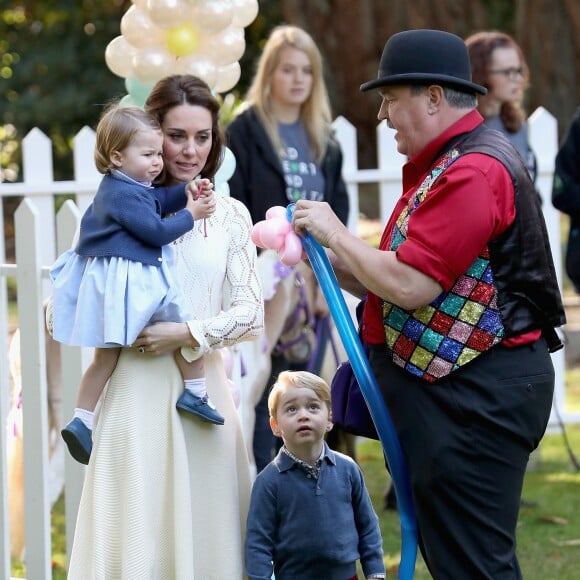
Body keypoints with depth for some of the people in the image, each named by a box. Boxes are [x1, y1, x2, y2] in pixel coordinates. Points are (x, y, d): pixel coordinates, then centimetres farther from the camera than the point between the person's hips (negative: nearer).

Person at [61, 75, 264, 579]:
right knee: (139, 537, -3)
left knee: (205, 529, 5)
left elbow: (250, 313, 3)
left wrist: (189, 334, -10)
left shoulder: (230, 215, 9)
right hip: (137, 387, -3)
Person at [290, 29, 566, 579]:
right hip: (443, 385, 11)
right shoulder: (441, 164, 18)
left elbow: (410, 287, -22)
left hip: (473, 398, -11)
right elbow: (395, 284, 19)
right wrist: (326, 253, 7)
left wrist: (335, 232, -9)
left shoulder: (473, 171, -17)